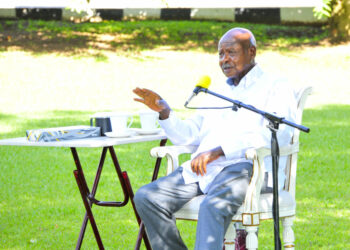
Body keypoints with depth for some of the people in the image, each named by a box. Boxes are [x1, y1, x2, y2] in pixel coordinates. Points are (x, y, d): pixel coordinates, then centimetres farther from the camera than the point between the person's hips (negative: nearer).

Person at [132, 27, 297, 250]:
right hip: (200, 170, 7)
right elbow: (187, 135, 27)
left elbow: (275, 134, -12)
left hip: (245, 167, -7)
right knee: (147, 197, -15)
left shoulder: (276, 88, 7)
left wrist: (219, 151, -20)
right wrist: (164, 112, 6)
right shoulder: (219, 95, 31)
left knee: (213, 206, -38)